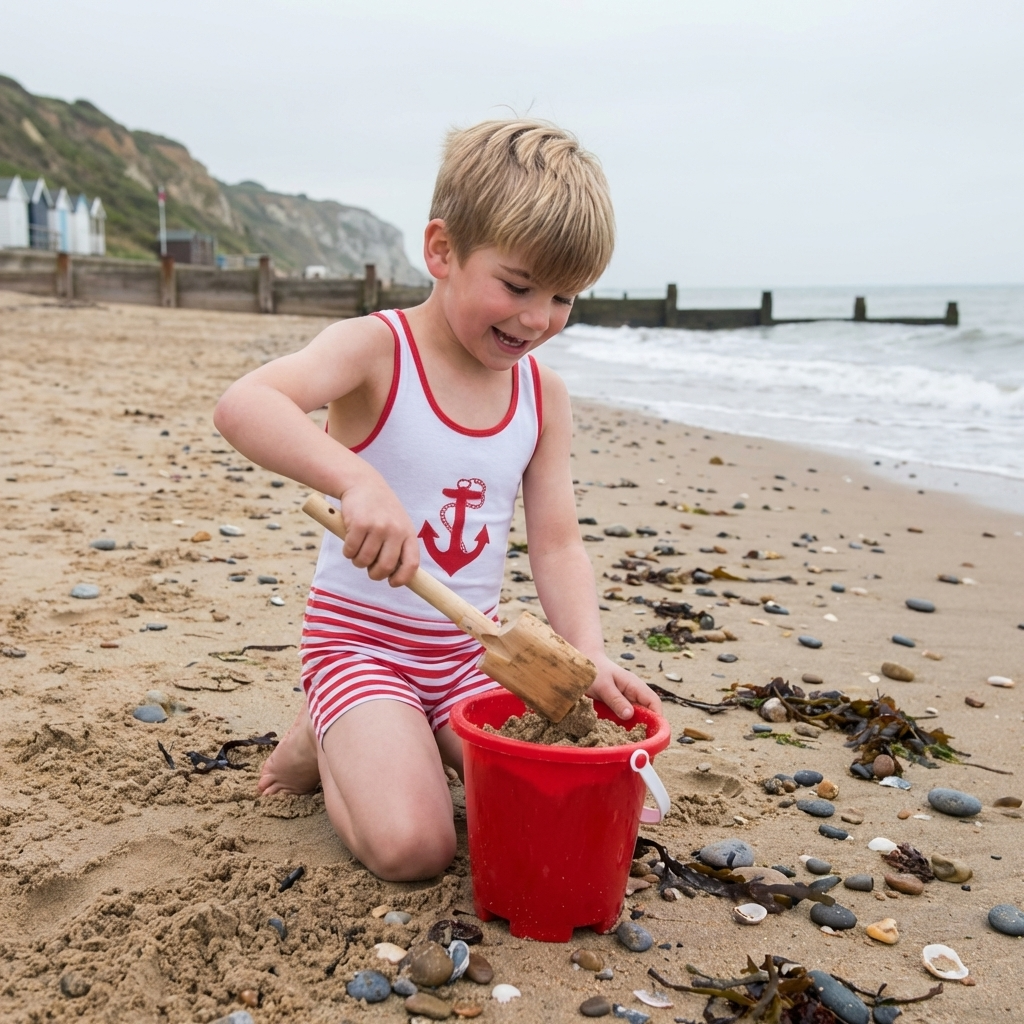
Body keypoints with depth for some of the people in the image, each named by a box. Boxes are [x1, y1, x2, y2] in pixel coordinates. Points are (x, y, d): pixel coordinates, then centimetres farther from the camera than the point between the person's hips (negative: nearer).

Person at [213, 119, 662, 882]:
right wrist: (357, 480, -50)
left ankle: (425, 742, 16)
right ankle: (326, 743, 10)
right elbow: (244, 405, -33)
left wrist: (589, 653, -19)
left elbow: (557, 544, -2)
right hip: (362, 638, -5)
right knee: (413, 846, -21)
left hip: (474, 646, 5)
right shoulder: (378, 348, -15)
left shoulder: (545, 396, 1)